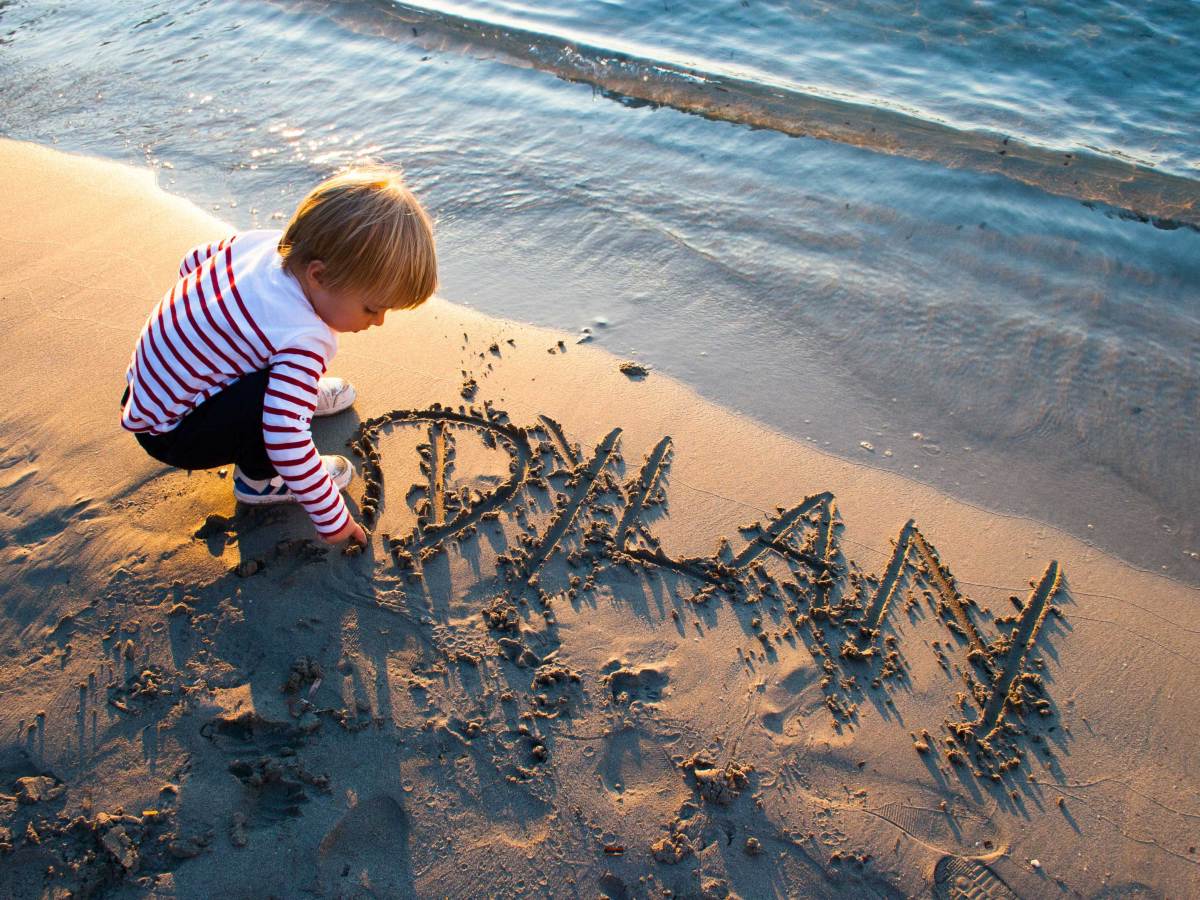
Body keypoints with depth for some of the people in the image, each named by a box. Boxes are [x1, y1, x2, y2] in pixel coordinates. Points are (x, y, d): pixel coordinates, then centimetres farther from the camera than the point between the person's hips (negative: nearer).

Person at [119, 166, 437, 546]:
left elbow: (192, 262, 10)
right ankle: (258, 479, -2)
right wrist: (331, 518, -29)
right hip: (169, 433, -8)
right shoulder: (302, 341, -35)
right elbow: (286, 439, -40)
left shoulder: (259, 241, -11)